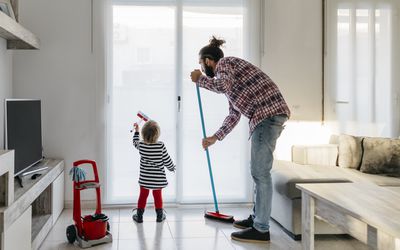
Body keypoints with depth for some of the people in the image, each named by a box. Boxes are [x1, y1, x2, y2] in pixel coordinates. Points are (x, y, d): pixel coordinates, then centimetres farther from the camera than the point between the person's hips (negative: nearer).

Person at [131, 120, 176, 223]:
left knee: (143, 195, 15)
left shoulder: (141, 145, -11)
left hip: (144, 178, 1)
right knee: (158, 196, 15)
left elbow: (135, 142, 14)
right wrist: (172, 168, 9)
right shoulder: (161, 146, -18)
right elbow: (167, 160, -9)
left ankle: (139, 216, 23)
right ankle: (160, 215, 26)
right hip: (158, 179, -1)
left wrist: (136, 131, 24)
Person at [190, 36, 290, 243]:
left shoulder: (224, 63, 0)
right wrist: (215, 138, 32)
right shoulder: (228, 77, 27)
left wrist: (200, 79, -4)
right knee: (259, 170, 16)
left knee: (260, 172, -7)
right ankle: (257, 217, 27)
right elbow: (234, 114, 30)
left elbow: (222, 86, -22)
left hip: (268, 114, -10)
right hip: (269, 115, 10)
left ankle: (261, 229, -3)